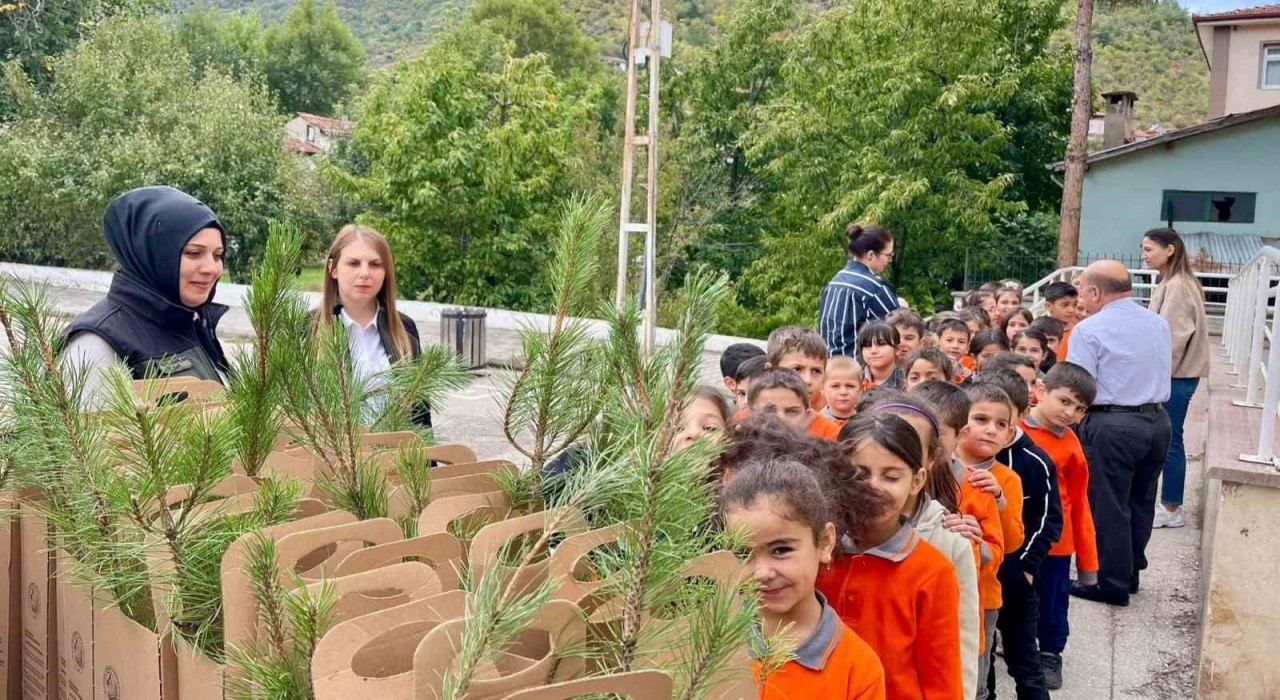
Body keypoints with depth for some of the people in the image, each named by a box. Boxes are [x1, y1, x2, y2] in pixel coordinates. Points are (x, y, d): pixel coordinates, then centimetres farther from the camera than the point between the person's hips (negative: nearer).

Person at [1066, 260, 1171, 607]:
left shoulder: (1089, 329, -12)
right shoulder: (1159, 323, 8)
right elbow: (1165, 374, 17)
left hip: (1112, 425, -7)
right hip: (1158, 421, 7)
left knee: (1109, 505, 4)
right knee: (1141, 502, 18)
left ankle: (1113, 583, 11)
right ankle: (1130, 572, 31)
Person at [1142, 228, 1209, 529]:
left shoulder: (1177, 286, -17)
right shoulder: (1171, 284, 13)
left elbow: (1173, 337, -21)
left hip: (1175, 377, -9)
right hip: (1172, 375, 9)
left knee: (1169, 442, -2)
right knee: (1166, 441, 13)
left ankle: (1172, 510, 7)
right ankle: (1169, 505, 20)